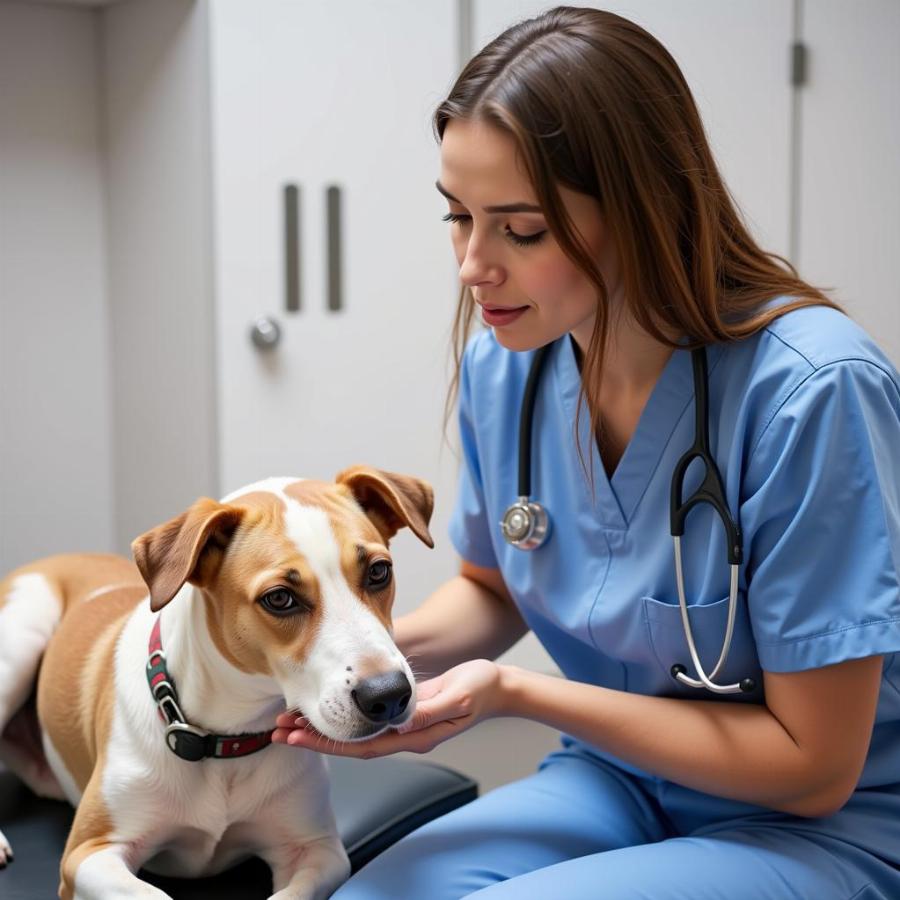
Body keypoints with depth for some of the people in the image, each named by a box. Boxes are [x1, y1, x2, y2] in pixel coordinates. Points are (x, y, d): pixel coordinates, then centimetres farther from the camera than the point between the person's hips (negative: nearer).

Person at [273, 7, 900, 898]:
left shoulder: (809, 391, -26)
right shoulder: (499, 364, -7)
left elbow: (814, 767, -19)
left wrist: (514, 692, -23)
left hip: (823, 828, -5)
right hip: (616, 782, 5)